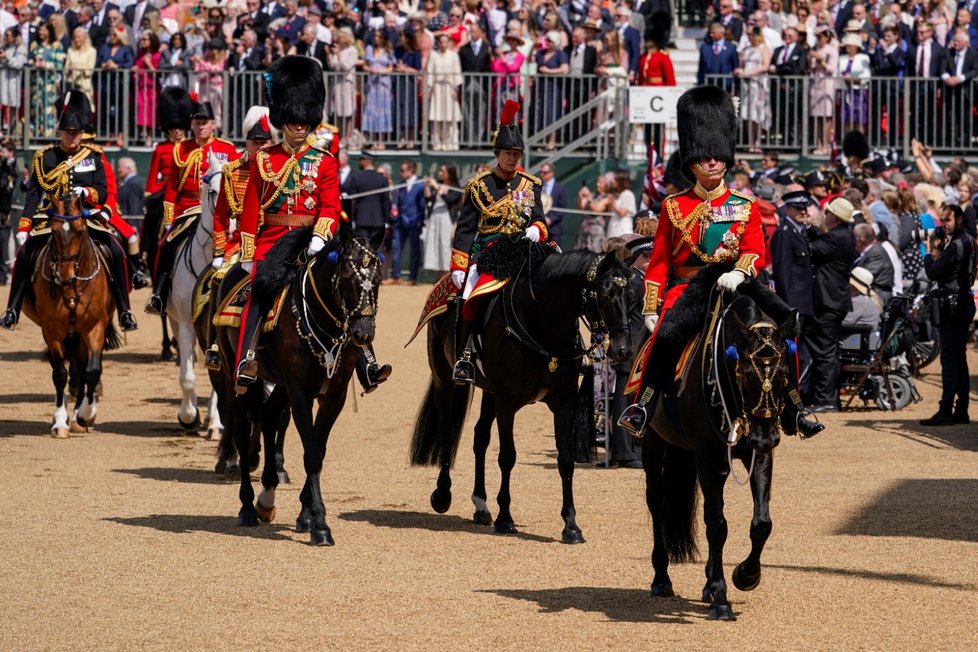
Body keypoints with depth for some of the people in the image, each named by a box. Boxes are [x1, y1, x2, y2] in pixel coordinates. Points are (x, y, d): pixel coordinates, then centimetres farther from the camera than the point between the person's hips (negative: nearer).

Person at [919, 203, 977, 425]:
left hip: (953, 305, -10)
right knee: (959, 359, 13)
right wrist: (937, 251, 4)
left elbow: (933, 272, -19)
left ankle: (946, 411, -12)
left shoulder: (957, 244, -17)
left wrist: (930, 253, -3)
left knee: (949, 359, -10)